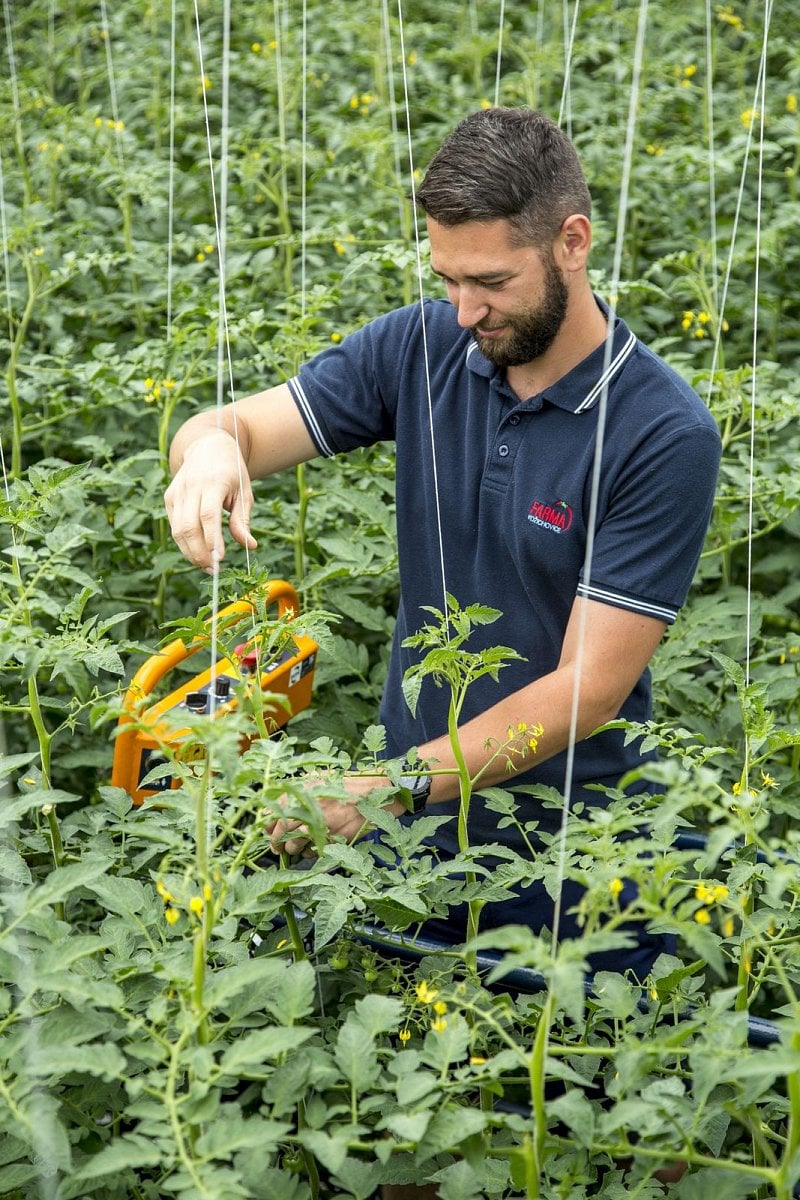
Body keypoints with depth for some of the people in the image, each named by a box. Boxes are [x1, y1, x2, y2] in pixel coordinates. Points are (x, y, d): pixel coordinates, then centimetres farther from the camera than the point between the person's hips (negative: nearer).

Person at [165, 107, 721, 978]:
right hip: (413, 833, 4)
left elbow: (589, 688, -22)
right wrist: (211, 450, -31)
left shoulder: (666, 437, -20)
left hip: (566, 848, -4)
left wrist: (395, 787, -29)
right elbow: (235, 427, -6)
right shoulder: (421, 348, -6)